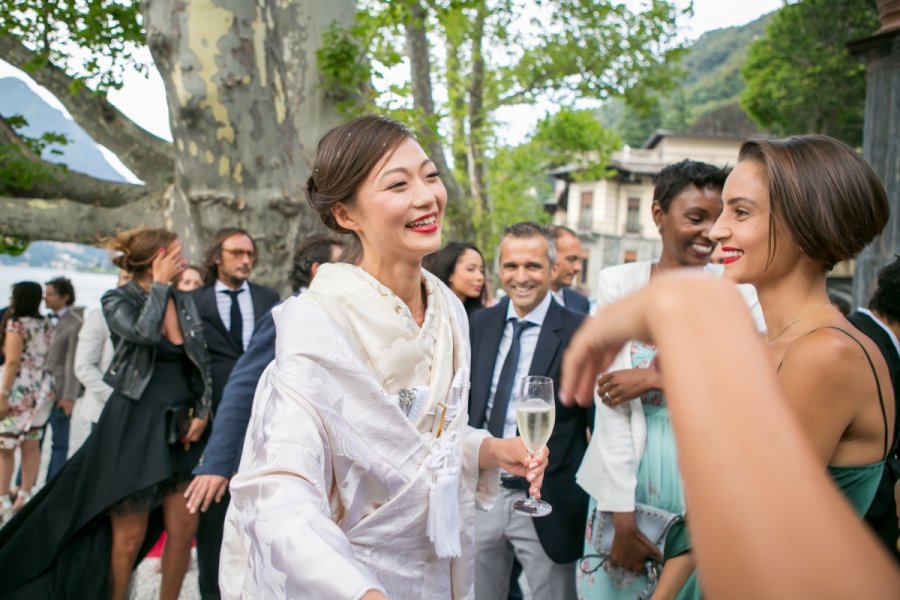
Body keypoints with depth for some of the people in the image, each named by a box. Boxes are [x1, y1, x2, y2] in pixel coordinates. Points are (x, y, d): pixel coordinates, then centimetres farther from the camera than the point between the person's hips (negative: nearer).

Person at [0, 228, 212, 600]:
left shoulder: (185, 302, 8)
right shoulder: (117, 300, -6)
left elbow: (201, 362, 9)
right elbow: (144, 332, -28)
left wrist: (202, 412, -1)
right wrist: (159, 284, -16)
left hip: (178, 428, 5)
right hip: (132, 427, -5)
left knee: (183, 528, 5)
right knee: (129, 537, 3)